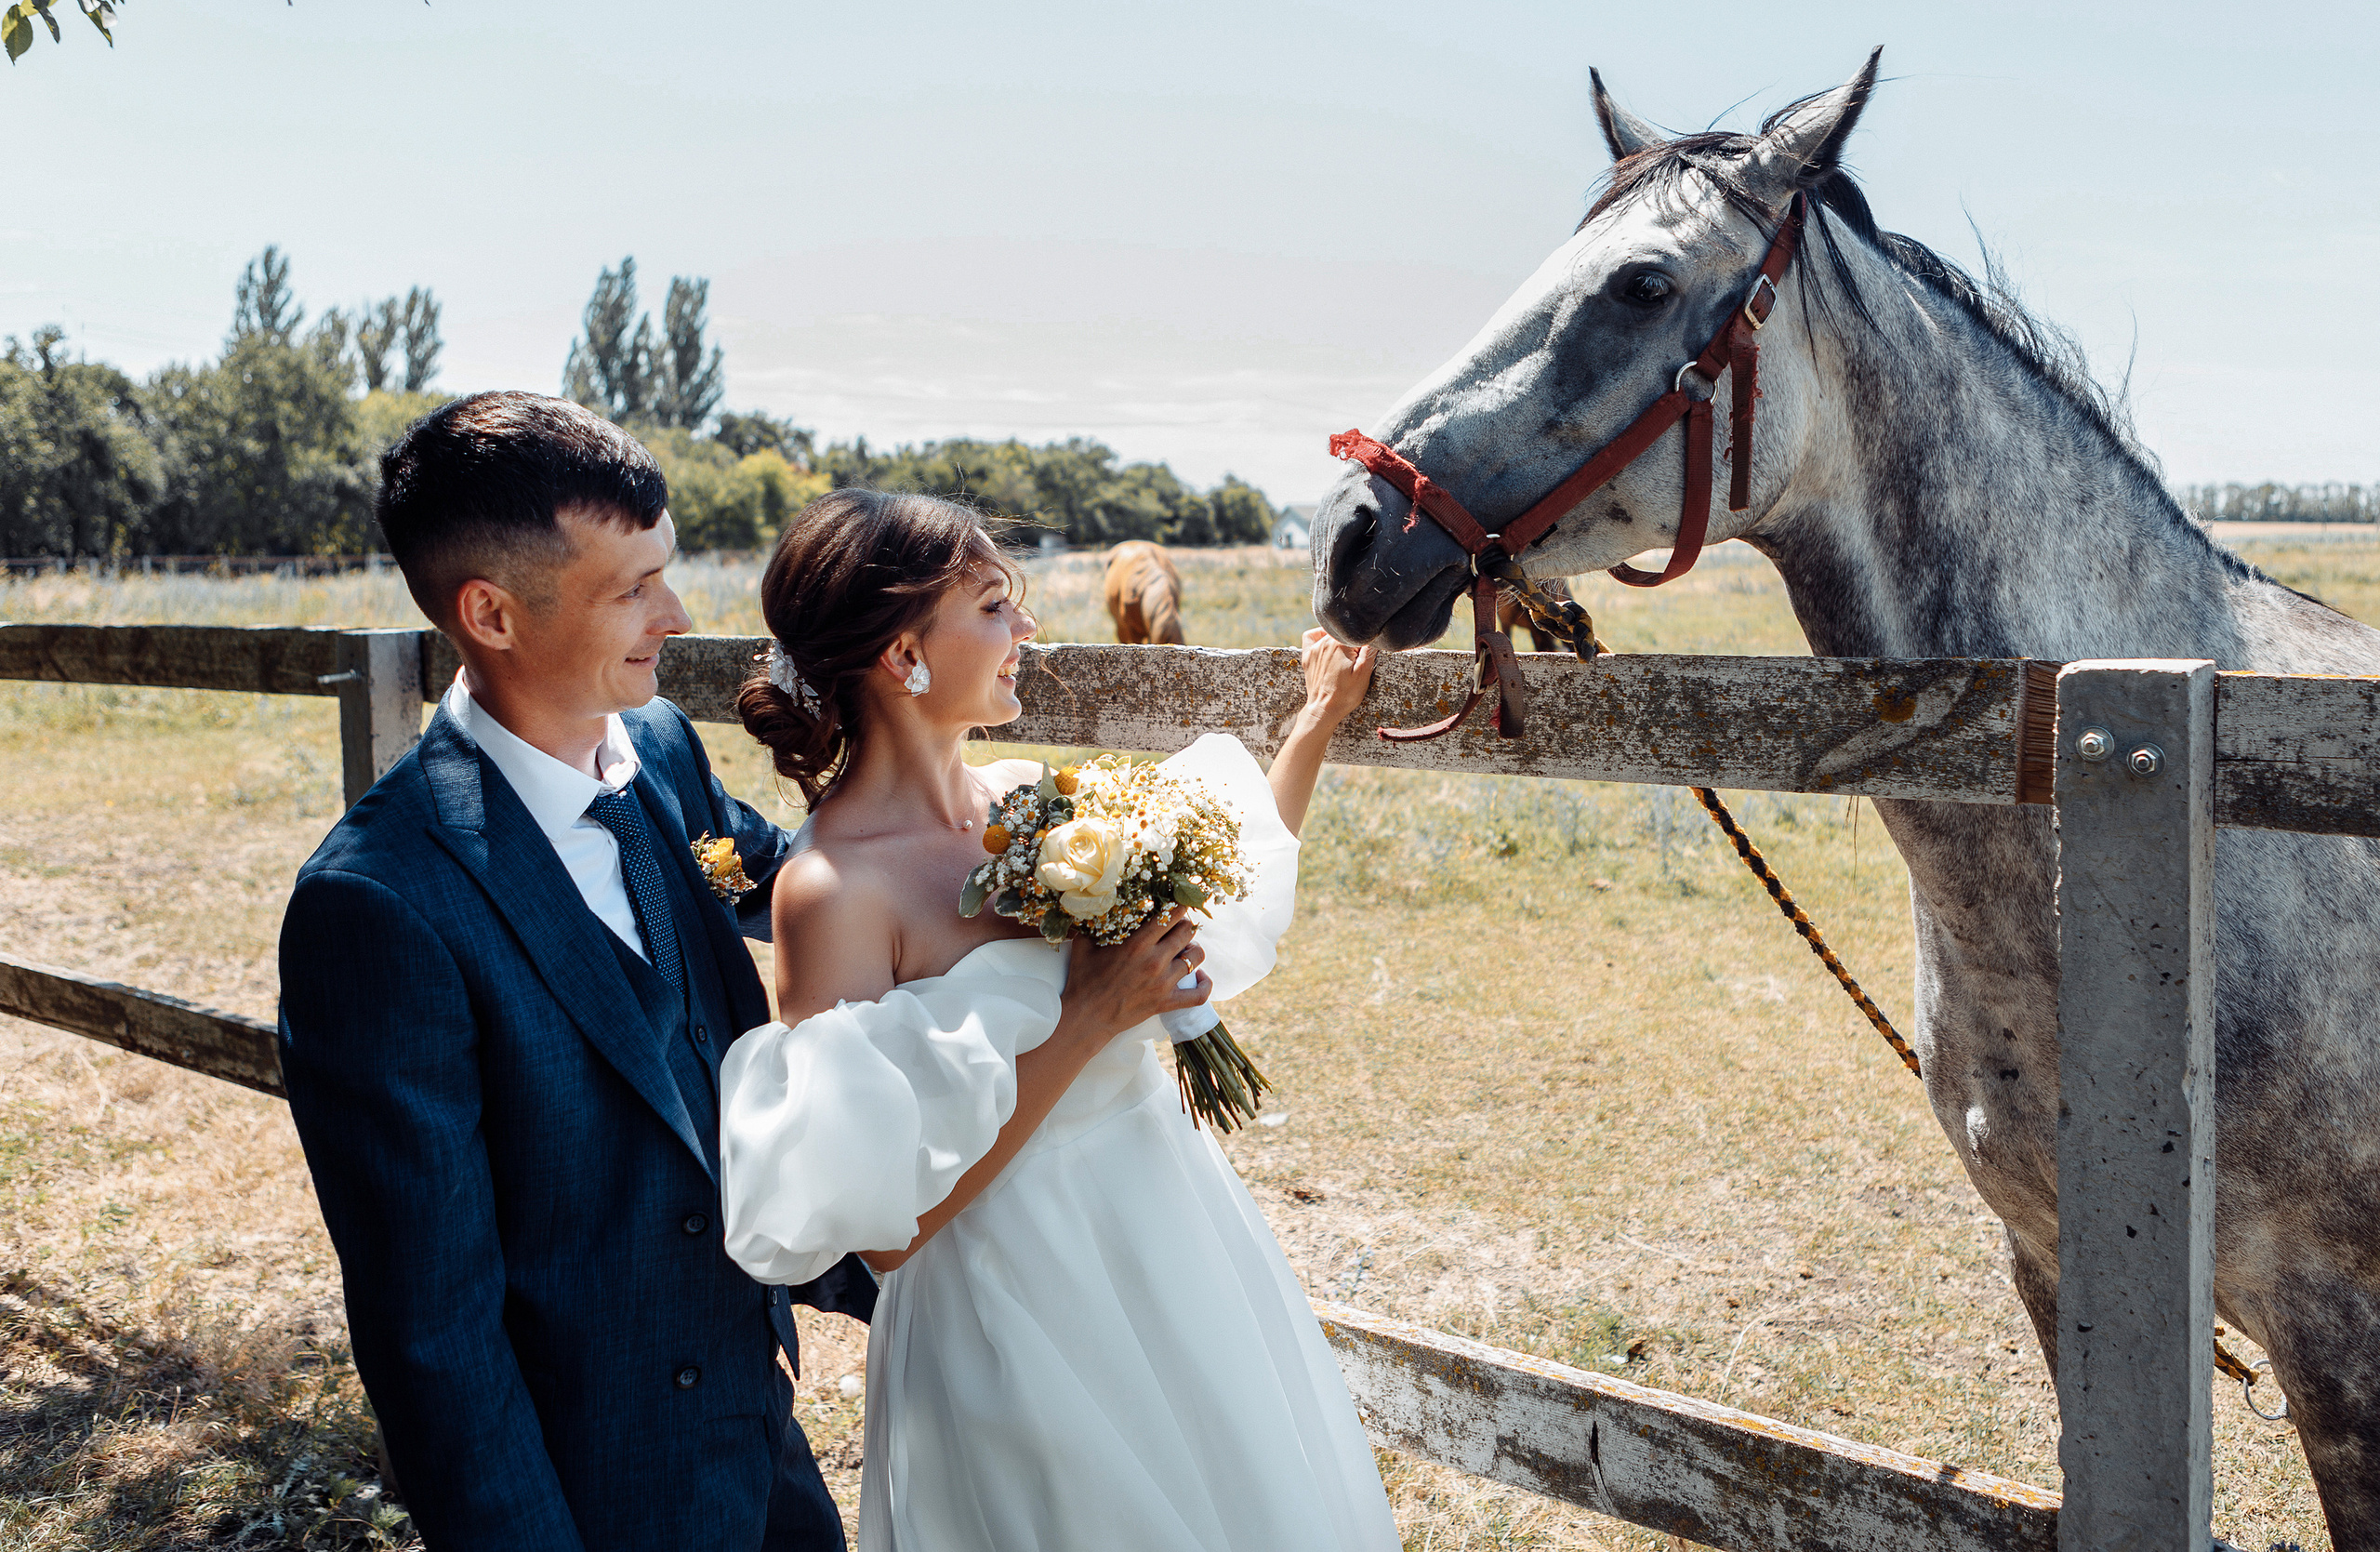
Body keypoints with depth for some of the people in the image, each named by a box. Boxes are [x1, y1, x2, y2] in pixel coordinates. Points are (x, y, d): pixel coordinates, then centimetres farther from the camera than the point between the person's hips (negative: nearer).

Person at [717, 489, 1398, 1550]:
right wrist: (1089, 1021, -24)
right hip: (1023, 1309, -7)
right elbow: (885, 1225, -23)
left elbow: (1237, 885, 17)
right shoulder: (833, 886, -21)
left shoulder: (1030, 797, -1)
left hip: (1175, 1244, 7)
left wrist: (1319, 719, 12)